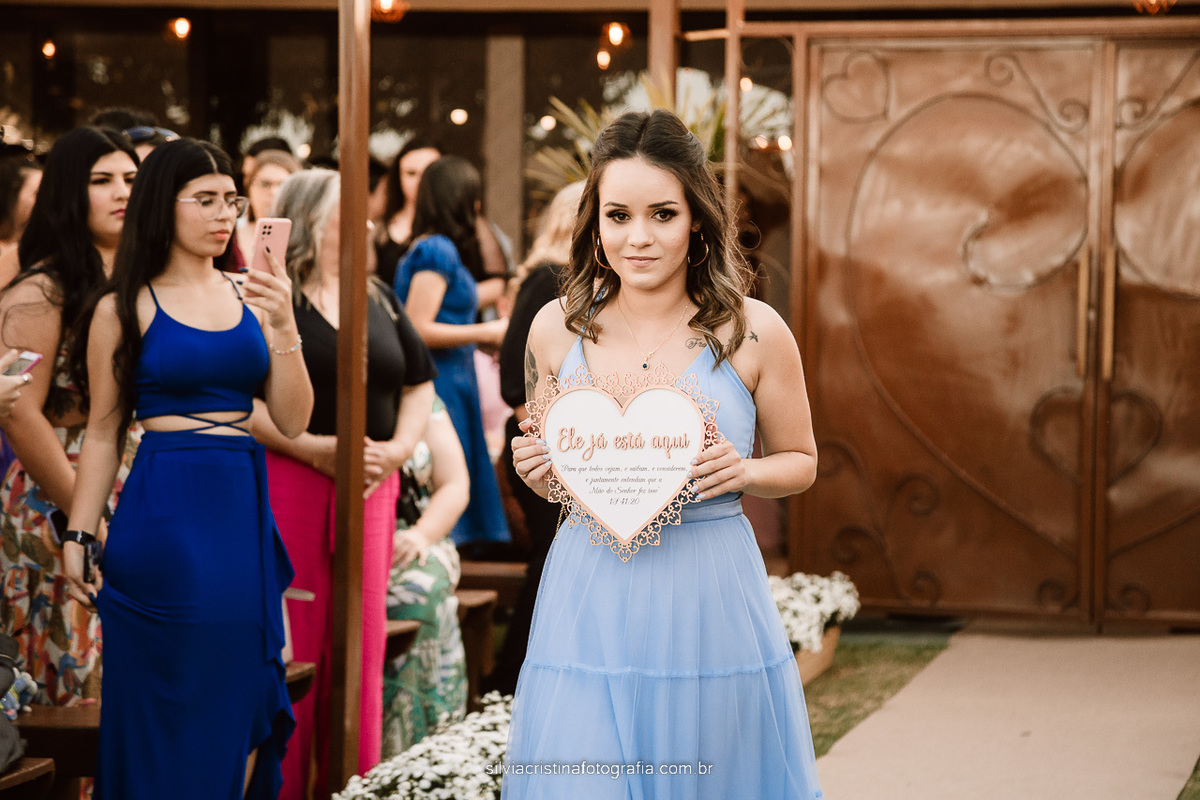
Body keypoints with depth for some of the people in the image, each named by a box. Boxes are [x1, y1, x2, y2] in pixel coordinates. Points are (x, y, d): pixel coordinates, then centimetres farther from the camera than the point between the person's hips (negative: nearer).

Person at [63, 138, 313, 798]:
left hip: (243, 509, 4)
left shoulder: (251, 298, 8)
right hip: (163, 515, -4)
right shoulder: (124, 310, 0)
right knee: (170, 703, 1)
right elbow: (102, 433, 3)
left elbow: (292, 421, 4)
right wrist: (78, 536, -1)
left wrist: (284, 327, -9)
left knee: (244, 705, 6)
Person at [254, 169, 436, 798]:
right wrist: (314, 447, -18)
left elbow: (419, 383, 20)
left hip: (369, 488, 5)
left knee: (362, 648, 4)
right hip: (285, 482, -5)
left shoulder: (379, 299, 16)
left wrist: (400, 447, 1)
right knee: (290, 649, -5)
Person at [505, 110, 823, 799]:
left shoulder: (754, 331, -4)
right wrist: (537, 471, -6)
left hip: (712, 604, -1)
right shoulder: (557, 328, 3)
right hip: (590, 606, 1)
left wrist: (742, 472, -11)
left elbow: (800, 462, 9)